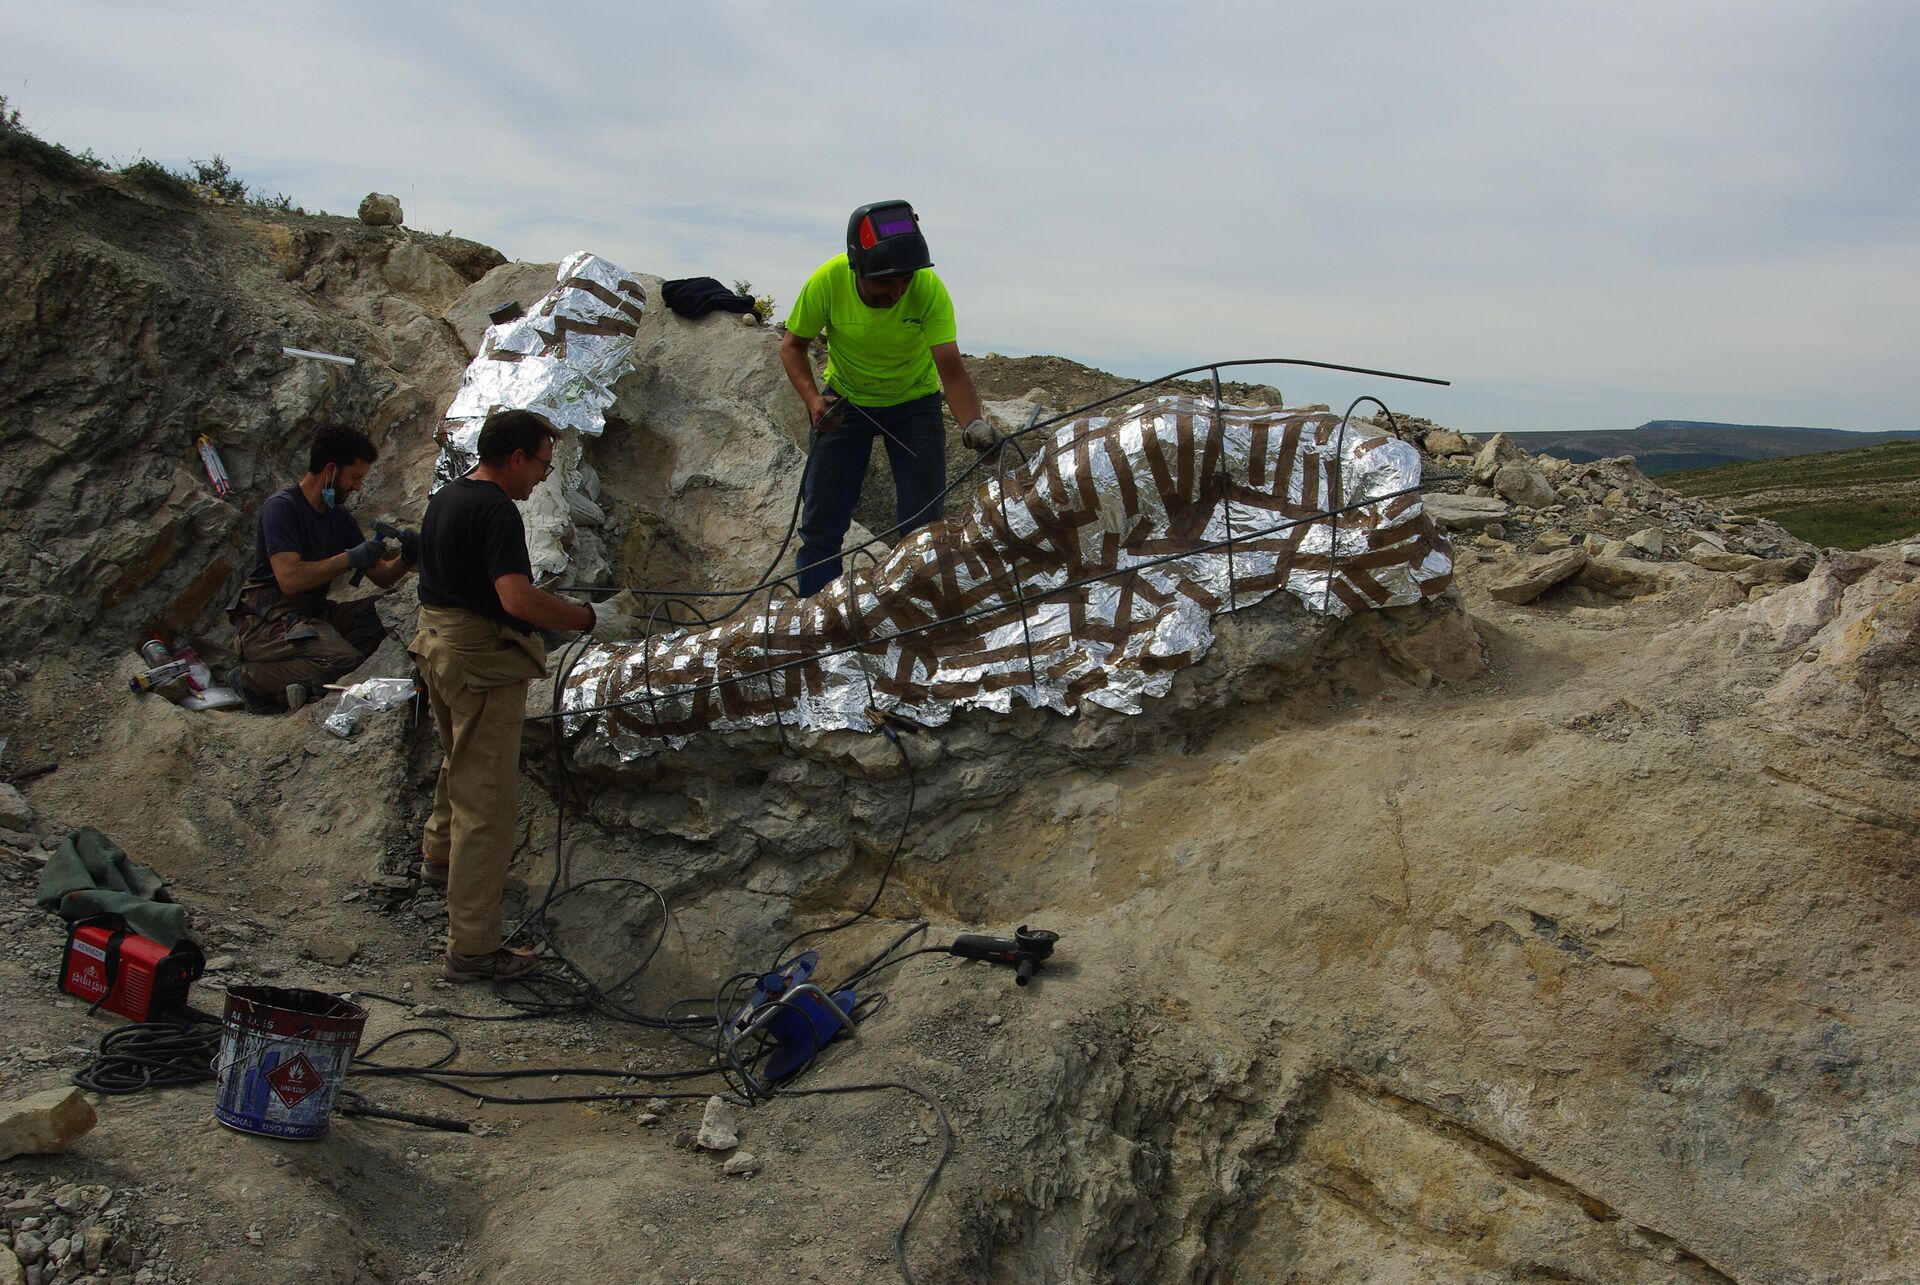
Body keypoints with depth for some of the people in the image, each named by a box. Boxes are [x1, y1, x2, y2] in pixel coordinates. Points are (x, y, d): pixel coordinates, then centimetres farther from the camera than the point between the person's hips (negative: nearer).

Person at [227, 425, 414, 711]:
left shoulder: (339, 516, 13)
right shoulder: (281, 507, -11)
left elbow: (382, 577, 13)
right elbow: (289, 579, -23)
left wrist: (406, 559, -8)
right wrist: (350, 559, -21)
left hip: (314, 613, 8)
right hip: (269, 620, -8)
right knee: (345, 660, -31)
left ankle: (300, 682, -12)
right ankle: (252, 677, -9)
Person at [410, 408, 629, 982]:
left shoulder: (445, 497, 9)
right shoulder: (495, 511, -21)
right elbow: (519, 599, -33)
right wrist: (591, 619, -22)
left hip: (438, 647, 10)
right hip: (484, 661, -10)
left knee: (461, 760, 33)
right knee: (487, 801, -6)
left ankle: (440, 851, 57)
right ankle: (473, 948, -2)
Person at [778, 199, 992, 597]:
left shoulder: (929, 288, -29)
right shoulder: (828, 281, -27)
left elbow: (951, 370, -34)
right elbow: (792, 345, -11)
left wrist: (974, 423, -52)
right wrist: (813, 398, -29)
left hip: (914, 403, 0)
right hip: (844, 400, 1)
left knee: (923, 524, -4)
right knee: (821, 522, 2)